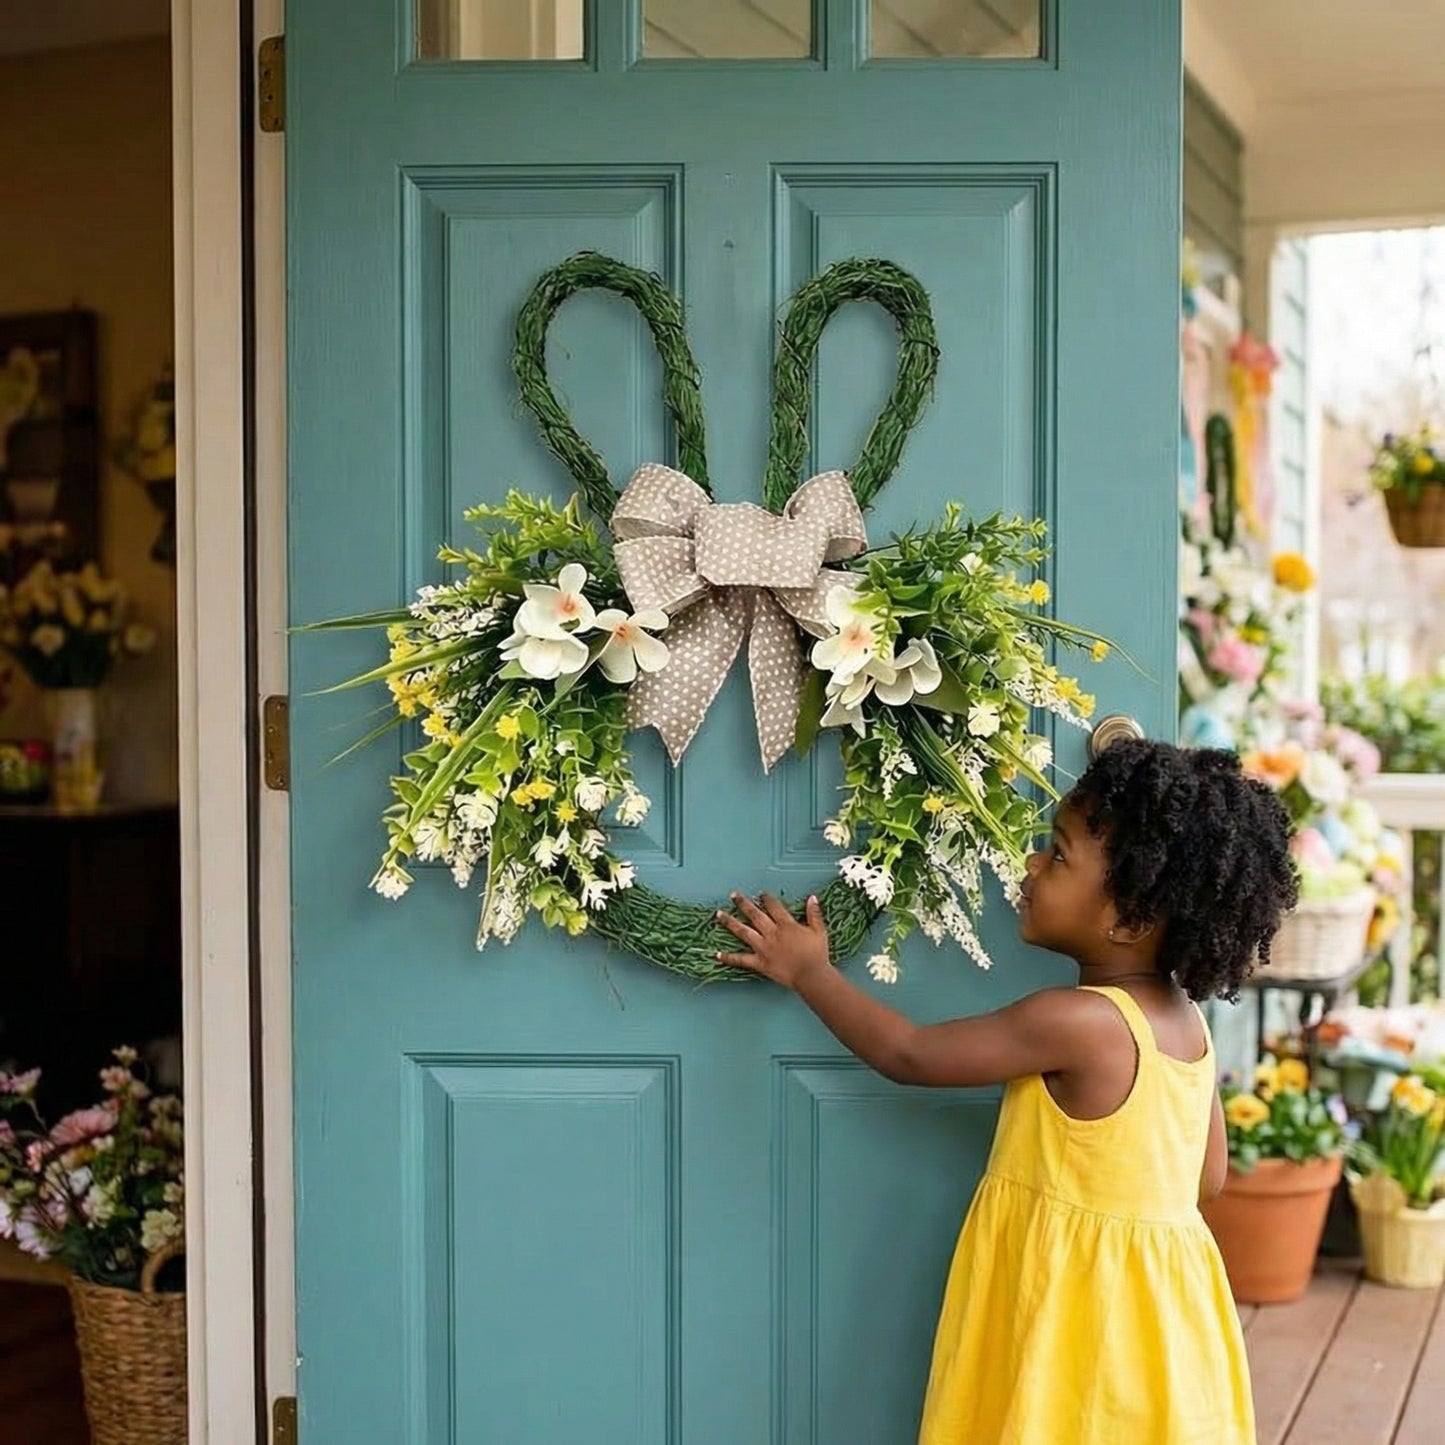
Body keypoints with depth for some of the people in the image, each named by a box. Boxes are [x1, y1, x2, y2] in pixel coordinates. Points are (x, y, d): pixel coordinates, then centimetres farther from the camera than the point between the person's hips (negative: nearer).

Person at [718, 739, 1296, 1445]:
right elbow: (1209, 1176, 12)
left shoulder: (1077, 1022, -23)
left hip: (1081, 1308, -8)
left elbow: (908, 1055, -12)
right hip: (1150, 1300, 8)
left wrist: (809, 971, 0)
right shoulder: (1185, 1018, 2)